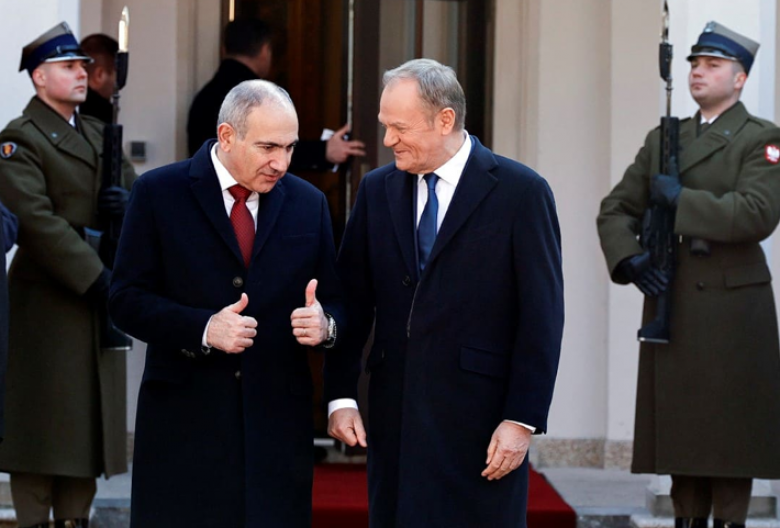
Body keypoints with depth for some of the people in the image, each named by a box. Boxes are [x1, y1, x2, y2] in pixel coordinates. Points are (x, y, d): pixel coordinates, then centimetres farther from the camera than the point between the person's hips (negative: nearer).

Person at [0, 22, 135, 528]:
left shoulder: (99, 135, 17)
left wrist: (130, 205, -8)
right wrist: (95, 277, -23)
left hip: (97, 299, 7)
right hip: (47, 301, -7)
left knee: (91, 421, 9)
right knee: (43, 423, -5)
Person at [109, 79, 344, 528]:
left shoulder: (309, 204, 9)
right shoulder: (159, 192, 0)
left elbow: (333, 302, 13)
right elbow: (127, 300, -3)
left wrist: (325, 324, -11)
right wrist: (203, 328, -18)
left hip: (278, 423, 3)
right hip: (184, 421, -2)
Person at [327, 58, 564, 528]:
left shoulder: (521, 192, -4)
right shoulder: (377, 190, 10)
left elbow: (542, 317, -6)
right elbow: (352, 303, 11)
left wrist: (522, 420, -11)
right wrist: (340, 396, 3)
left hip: (479, 417, -4)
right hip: (395, 416, 4)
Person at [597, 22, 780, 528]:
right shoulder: (663, 139, 16)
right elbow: (616, 209, 15)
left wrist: (681, 198, -14)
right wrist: (628, 258, -4)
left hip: (730, 308, -5)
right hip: (669, 302, 5)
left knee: (730, 425, -4)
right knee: (680, 423, 7)